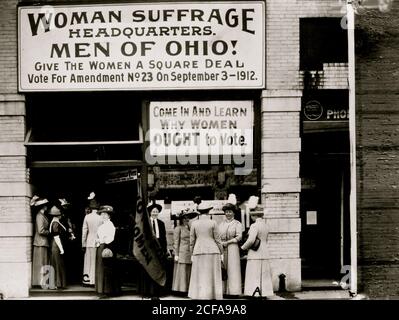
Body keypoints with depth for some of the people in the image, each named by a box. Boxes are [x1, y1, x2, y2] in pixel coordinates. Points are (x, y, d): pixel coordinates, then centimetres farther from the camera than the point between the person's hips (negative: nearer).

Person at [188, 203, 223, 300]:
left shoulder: (194, 223, 3)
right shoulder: (212, 223, -3)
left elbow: (192, 241, 5)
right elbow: (217, 239, -1)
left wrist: (192, 254, 13)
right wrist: (221, 252, 7)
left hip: (198, 252, 1)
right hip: (212, 251, -1)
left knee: (200, 277, 4)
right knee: (213, 276, 3)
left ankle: (200, 296, 1)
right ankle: (215, 296, 3)